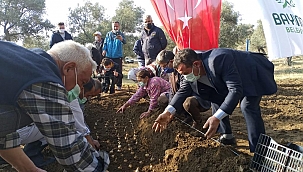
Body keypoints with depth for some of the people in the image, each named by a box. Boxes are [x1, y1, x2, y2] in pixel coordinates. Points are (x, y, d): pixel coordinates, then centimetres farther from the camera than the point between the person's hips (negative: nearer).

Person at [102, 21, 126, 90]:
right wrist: (104, 49, -6)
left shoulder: (121, 34, 1)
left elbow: (124, 42, -18)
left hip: (118, 56, -3)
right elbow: (105, 43, 12)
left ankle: (119, 85, 7)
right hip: (109, 55, 3)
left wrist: (121, 39, -41)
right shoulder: (108, 34, 10)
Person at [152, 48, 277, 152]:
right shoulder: (190, 70, -16)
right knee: (216, 99, 4)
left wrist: (216, 118, -50)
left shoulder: (218, 60, -41)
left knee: (247, 105, -27)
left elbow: (235, 90, -43)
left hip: (254, 74, -8)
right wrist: (168, 112, -22)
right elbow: (183, 91, -7)